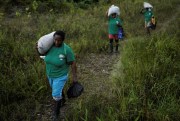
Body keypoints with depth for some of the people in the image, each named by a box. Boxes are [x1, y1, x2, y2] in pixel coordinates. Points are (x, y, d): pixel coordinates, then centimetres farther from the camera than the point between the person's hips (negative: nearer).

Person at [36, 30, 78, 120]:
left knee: (56, 95, 0)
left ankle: (56, 113, 24)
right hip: (50, 74, 5)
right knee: (57, 90, 27)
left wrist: (74, 77, -16)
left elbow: (72, 63, -18)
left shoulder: (66, 49, -27)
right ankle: (62, 100, 58)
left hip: (60, 76, -5)